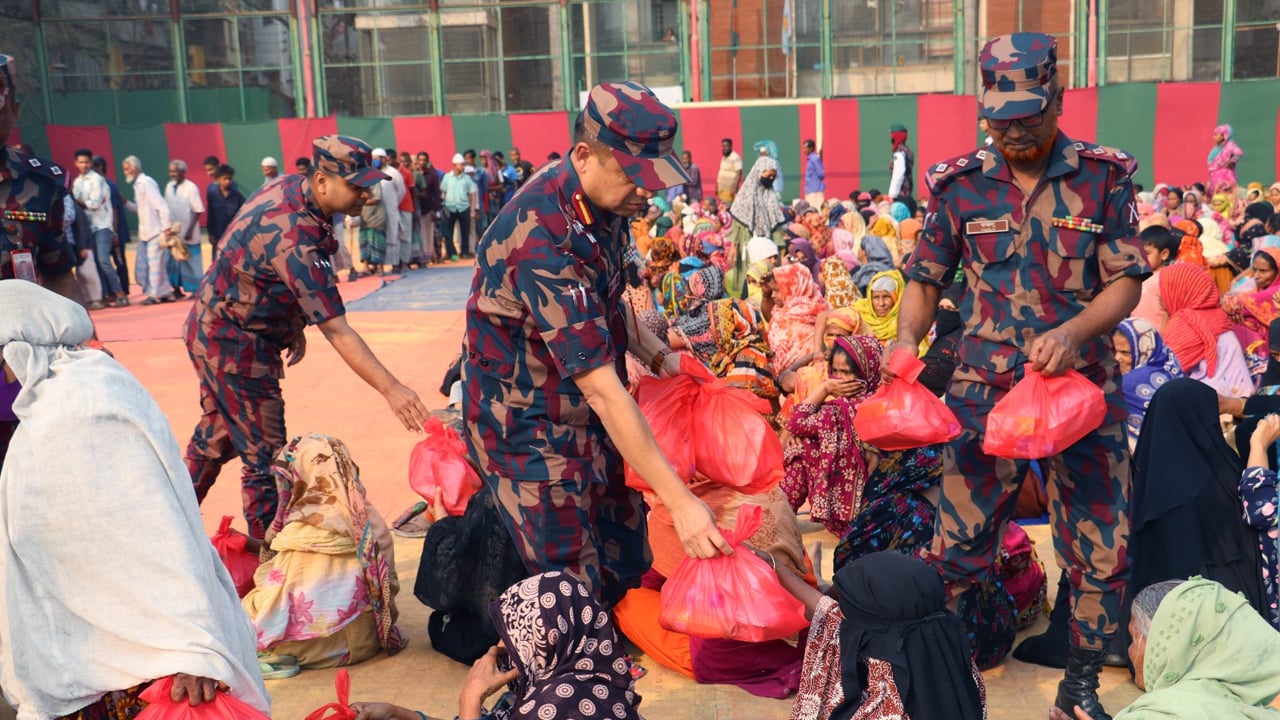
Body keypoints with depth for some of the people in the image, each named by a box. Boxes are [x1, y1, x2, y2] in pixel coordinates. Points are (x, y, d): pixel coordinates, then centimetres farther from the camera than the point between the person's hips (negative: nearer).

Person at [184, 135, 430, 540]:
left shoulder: (290, 189, -5)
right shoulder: (293, 235, -33)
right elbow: (335, 329, -36)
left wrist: (294, 328, 10)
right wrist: (391, 389, -39)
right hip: (235, 347, -10)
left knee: (216, 437, 25)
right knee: (265, 457, -2)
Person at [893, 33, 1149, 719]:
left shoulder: (1102, 177, -1)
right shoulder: (961, 184, 0)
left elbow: (1126, 281, -3)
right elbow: (926, 277, 7)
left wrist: (1076, 330, -21)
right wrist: (907, 338, -12)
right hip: (985, 385, 0)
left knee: (1103, 549, 8)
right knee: (957, 542, 1)